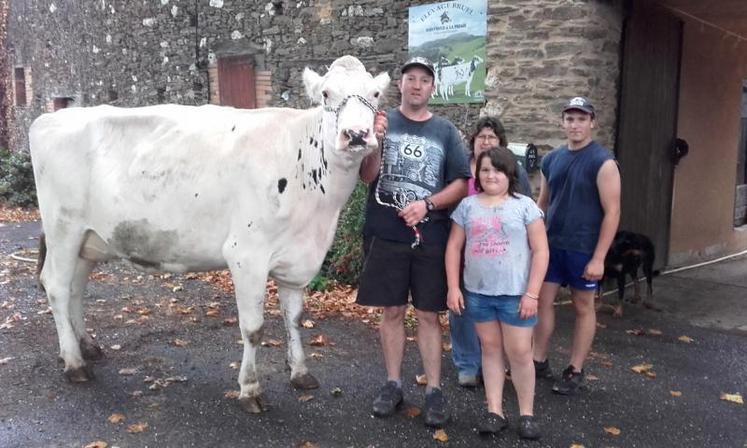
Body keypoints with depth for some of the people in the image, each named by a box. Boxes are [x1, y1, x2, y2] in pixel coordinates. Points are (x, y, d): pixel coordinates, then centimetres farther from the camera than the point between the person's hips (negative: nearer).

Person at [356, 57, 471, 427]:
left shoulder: (445, 131, 6)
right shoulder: (383, 122, 5)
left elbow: (462, 184, 2)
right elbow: (367, 176, -3)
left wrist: (427, 204, -12)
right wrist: (375, 140, -19)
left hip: (430, 237, 0)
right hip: (386, 235, 0)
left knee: (428, 314, 5)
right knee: (392, 311, 9)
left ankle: (434, 390, 14)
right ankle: (392, 383, 22)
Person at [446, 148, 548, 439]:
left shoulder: (524, 205, -3)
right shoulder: (468, 206, 5)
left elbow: (540, 251, -5)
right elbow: (454, 247, 6)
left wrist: (532, 293, -10)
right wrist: (453, 287, -1)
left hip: (515, 294, -3)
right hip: (477, 293, 3)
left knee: (519, 353, 3)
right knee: (490, 349, 13)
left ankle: (527, 413, 19)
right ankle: (495, 411, 21)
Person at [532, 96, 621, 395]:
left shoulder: (603, 162, -11)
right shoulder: (551, 159, 6)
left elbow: (612, 212, -14)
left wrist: (598, 257, -17)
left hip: (583, 249, -5)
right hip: (551, 244, 5)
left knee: (583, 307, 7)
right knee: (542, 300, 7)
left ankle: (575, 371, 18)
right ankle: (539, 361, 21)